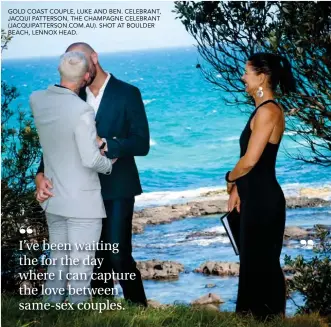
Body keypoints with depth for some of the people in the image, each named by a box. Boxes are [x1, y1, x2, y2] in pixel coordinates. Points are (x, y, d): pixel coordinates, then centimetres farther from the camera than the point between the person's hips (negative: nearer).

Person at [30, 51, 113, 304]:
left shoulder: (36, 100, -2)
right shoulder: (82, 110, -23)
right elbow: (91, 159, -20)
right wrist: (109, 164, -1)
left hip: (54, 199, 7)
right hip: (82, 202, -7)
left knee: (58, 261, 18)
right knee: (81, 270, 2)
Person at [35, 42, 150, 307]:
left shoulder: (127, 94, -5)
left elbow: (141, 144, -12)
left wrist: (103, 143, -26)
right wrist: (41, 175, -14)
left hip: (116, 188, -4)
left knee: (118, 255, -9)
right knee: (95, 256, 10)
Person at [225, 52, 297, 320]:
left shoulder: (267, 111, -18)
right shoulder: (263, 110, 12)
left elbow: (250, 160, -21)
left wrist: (230, 178, -3)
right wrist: (237, 188, 16)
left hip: (263, 199, -10)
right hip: (256, 197, 10)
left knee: (262, 263, 0)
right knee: (253, 261, 17)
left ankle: (269, 318, 11)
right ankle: (256, 316, 27)